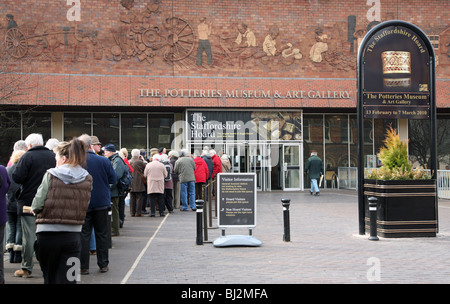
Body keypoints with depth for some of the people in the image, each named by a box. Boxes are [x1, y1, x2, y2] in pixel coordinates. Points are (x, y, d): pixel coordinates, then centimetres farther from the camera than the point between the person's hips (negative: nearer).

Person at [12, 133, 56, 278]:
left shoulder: (27, 157, -11)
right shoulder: (53, 156, 5)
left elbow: (17, 178, -16)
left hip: (29, 202, -5)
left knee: (29, 236, 1)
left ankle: (26, 268, 6)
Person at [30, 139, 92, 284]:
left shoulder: (51, 175, -7)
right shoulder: (87, 179, 1)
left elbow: (37, 205, -9)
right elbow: (84, 206, 3)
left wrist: (34, 208, 13)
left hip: (47, 234, -1)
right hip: (72, 235, 1)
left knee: (50, 278, 16)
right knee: (68, 279, 2)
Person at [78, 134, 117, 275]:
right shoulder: (103, 161, -10)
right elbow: (113, 179, -1)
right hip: (102, 203, 1)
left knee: (83, 234, 7)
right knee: (102, 234, 11)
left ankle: (83, 266, 8)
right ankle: (103, 264, 16)